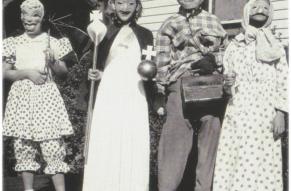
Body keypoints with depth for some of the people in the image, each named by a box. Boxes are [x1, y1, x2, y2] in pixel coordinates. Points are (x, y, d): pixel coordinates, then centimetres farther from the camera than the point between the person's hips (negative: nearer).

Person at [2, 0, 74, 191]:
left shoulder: (52, 42, 4)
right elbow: (5, 72, 5)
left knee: (53, 146, -7)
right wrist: (27, 72, -10)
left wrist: (53, 61, -13)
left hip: (46, 96, -2)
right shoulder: (14, 43, 7)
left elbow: (63, 71, 7)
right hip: (22, 98, 2)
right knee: (23, 146, 6)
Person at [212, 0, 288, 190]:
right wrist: (226, 82, -7)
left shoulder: (276, 47, 12)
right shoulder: (234, 45, 16)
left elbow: (284, 82, 4)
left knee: (262, 162, -6)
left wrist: (280, 113, -6)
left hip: (264, 114, -1)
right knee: (233, 160, -4)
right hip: (236, 114, 1)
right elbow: (224, 74, 17)